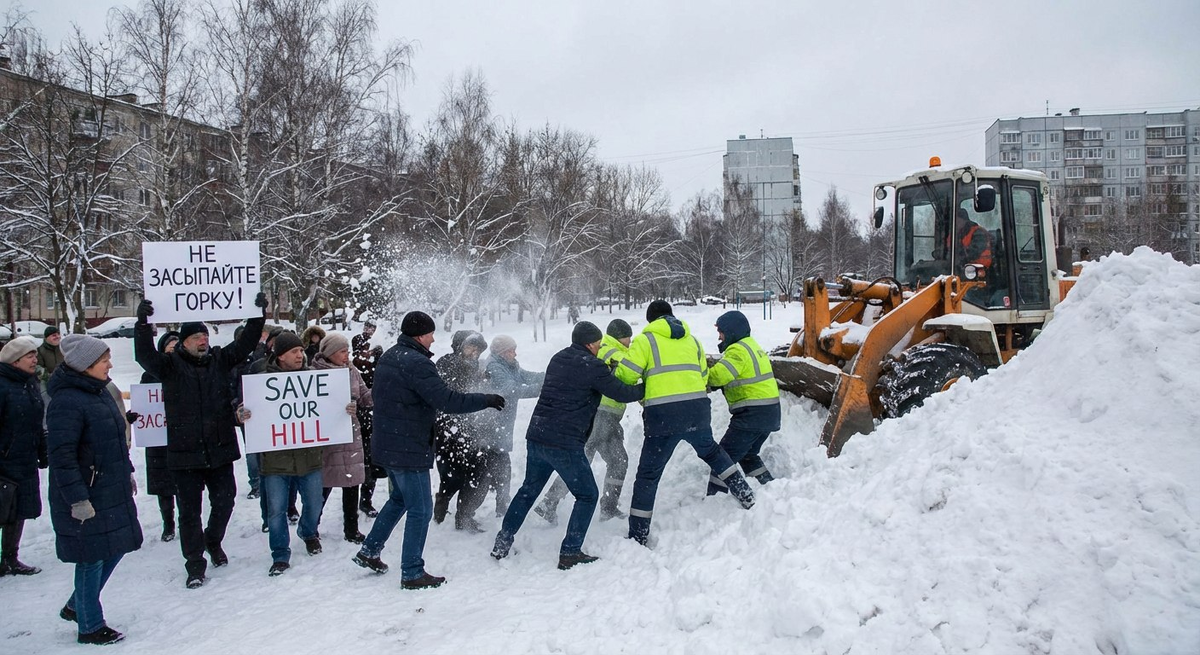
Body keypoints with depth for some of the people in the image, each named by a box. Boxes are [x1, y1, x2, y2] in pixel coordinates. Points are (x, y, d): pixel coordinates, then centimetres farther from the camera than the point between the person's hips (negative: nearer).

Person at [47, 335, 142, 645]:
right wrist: (77, 499, -23)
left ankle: (76, 606, 35)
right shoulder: (65, 401, -20)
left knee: (116, 548, 16)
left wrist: (127, 472, 23)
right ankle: (90, 626, 19)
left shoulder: (99, 392, 9)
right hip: (86, 497, -9)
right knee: (93, 558, 2)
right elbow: (61, 456, -22)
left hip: (113, 491, 9)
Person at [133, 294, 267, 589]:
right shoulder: (171, 365, -2)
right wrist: (142, 323, -29)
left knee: (224, 501, 12)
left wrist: (259, 315, -8)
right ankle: (195, 562, 17)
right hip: (185, 453, -2)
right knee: (189, 510, 5)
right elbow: (145, 355, -17)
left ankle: (213, 540, 40)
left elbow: (246, 344, 2)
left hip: (220, 449, 3)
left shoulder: (220, 359, 6)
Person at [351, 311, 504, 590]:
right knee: (420, 509, 1)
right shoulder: (417, 363, -22)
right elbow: (448, 400, -26)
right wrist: (487, 399, -15)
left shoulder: (388, 357, 9)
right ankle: (412, 573, 7)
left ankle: (369, 551, 33)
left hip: (387, 444, 10)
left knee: (400, 498, 27)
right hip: (409, 449, -10)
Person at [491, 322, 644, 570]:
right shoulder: (592, 367, -8)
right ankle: (570, 552, 5)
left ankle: (502, 542, 25)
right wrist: (646, 387, 13)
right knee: (587, 495, 8)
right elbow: (622, 393, -4)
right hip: (565, 444, -7)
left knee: (529, 490, 24)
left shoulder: (558, 359, 14)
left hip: (535, 437, 7)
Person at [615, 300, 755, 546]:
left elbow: (625, 374, -5)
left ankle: (638, 536, 8)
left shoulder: (645, 340, 3)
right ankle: (745, 494, 31)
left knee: (648, 474, 6)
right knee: (710, 450, 34)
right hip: (698, 410, 5)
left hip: (663, 415, -5)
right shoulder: (691, 340, 20)